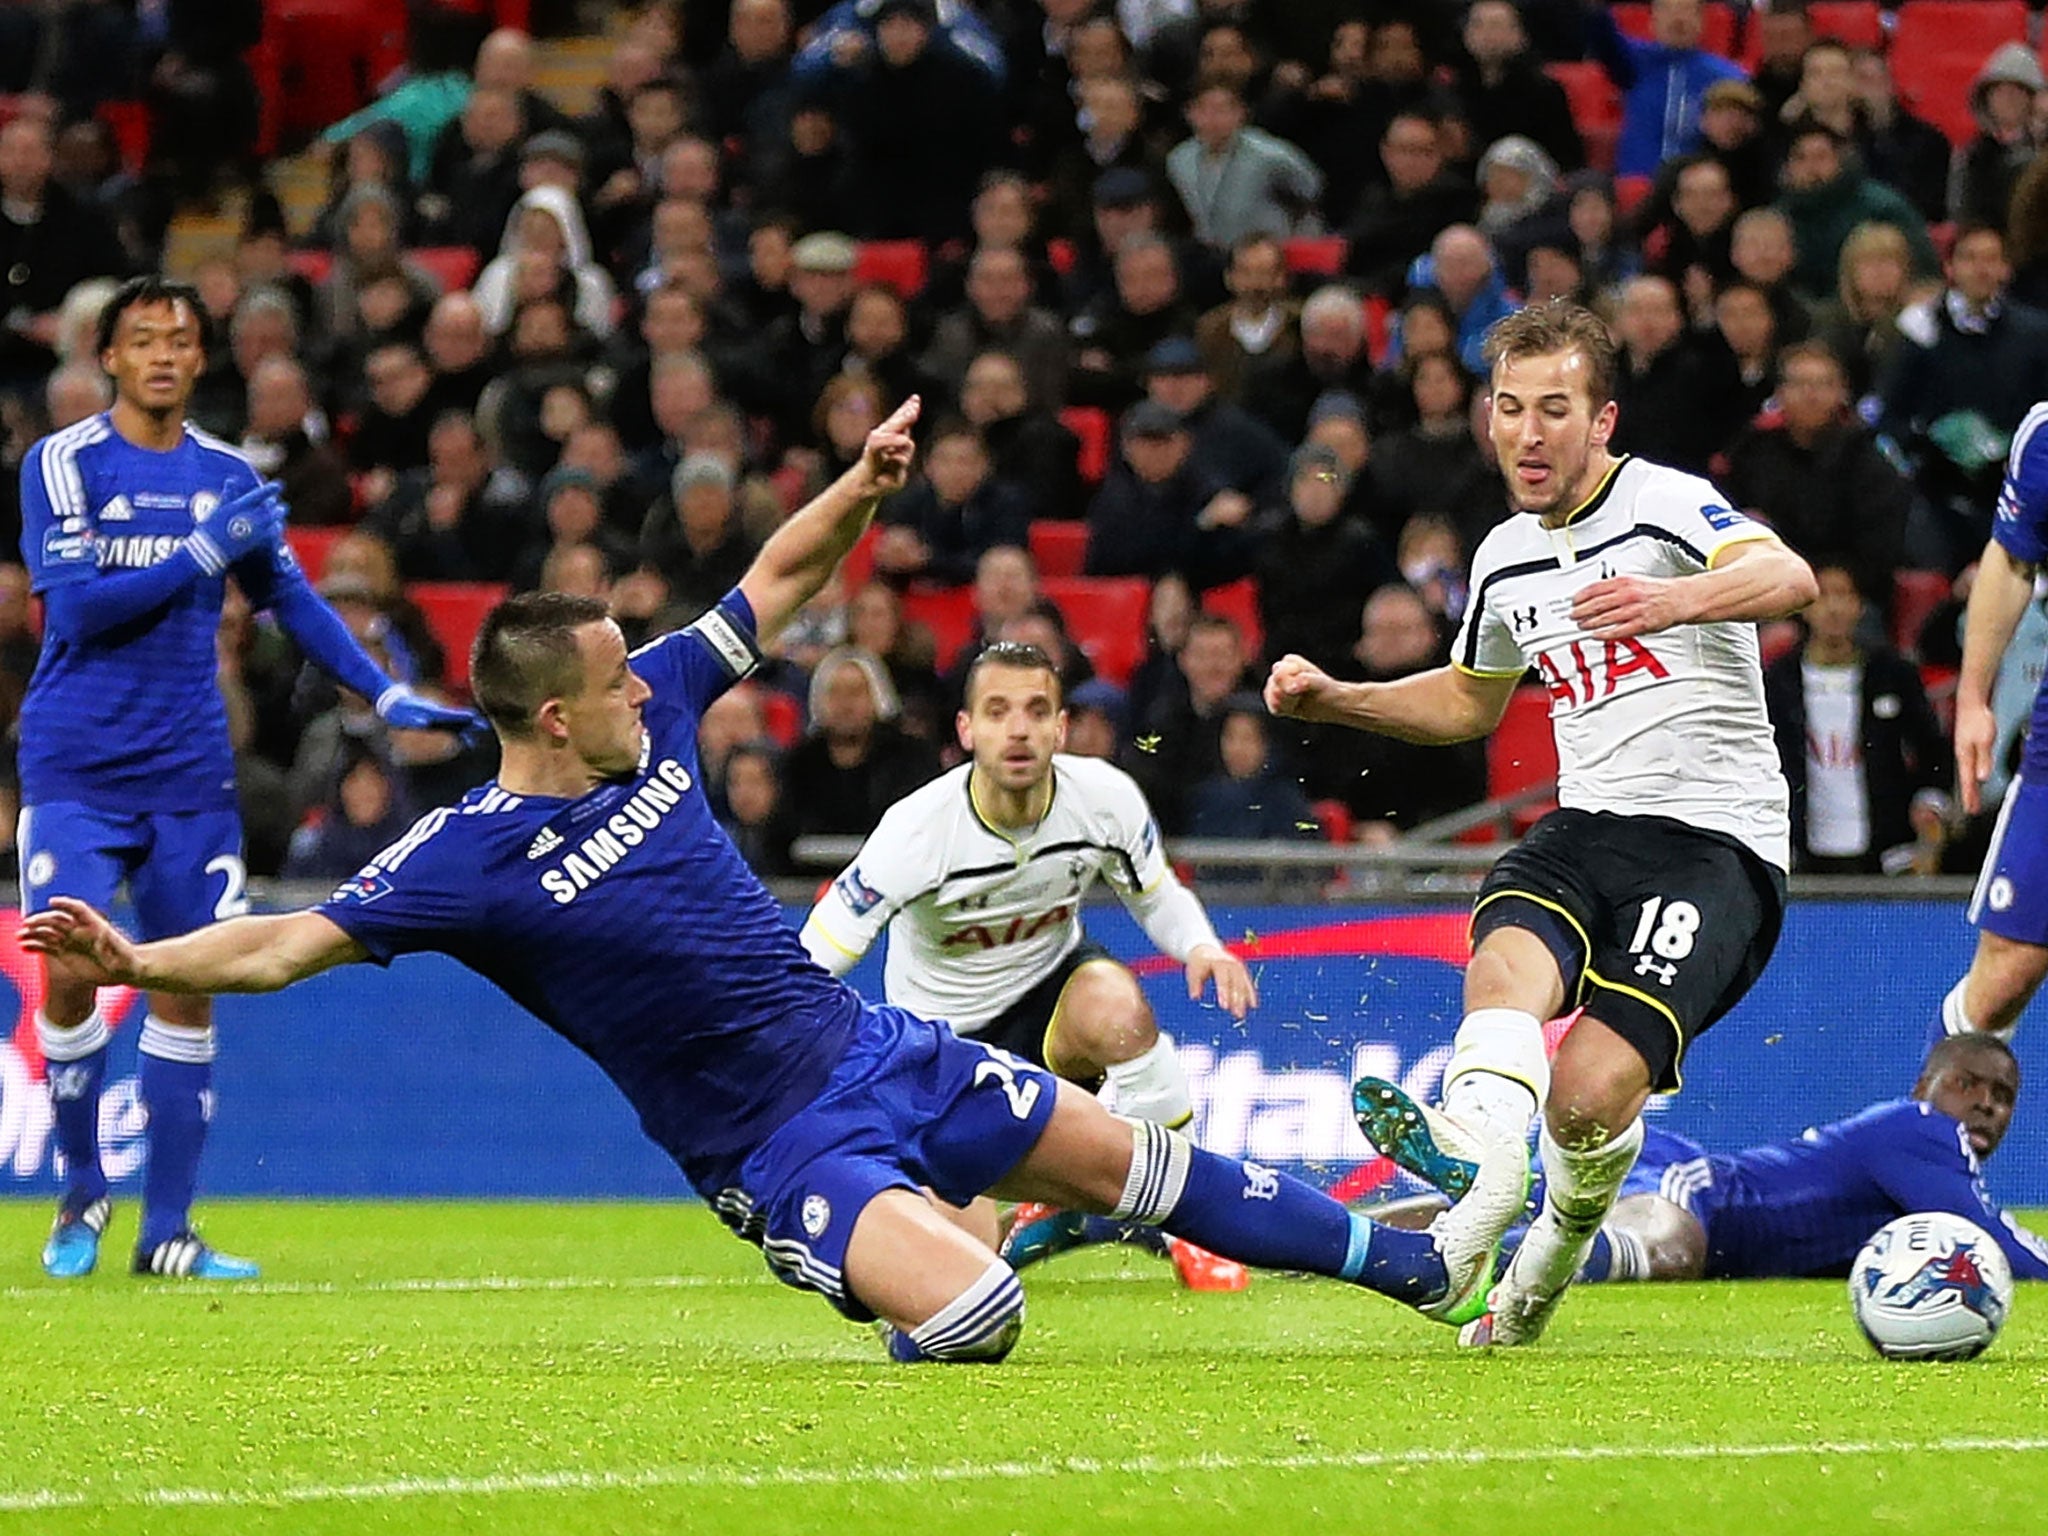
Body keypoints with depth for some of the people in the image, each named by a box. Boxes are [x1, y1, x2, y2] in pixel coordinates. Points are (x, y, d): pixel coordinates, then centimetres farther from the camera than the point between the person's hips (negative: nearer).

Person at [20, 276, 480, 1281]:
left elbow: (292, 599, 16)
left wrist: (387, 696, 8)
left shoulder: (226, 476, 8)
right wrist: (202, 553, -19)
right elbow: (74, 607, -15)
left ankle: (167, 1231, 7)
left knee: (187, 986, 1)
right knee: (69, 970, -14)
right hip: (76, 770, -4)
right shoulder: (63, 464, -5)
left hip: (188, 772, 4)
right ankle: (82, 1196, 7)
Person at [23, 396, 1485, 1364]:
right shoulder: (469, 858, -17)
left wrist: (864, 486, 1)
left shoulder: (650, 716, 1)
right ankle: (899, 1344, 8)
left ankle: (1402, 1260, 30)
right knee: (971, 1306, -28)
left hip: (864, 1040, 7)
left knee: (1135, 1160, 14)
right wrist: (134, 960, -34)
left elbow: (776, 584, 14)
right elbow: (294, 939, -21)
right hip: (775, 1143, -7)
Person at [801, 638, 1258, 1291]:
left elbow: (1155, 893, 1)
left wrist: (1201, 946, -21)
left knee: (1115, 1007, -37)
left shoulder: (1104, 798, -19)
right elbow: (808, 968, -26)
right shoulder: (917, 829, -29)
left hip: (1051, 983, 1)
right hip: (943, 1031, -1)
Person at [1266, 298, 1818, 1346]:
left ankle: (1551, 1262, 8)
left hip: (1716, 838, -6)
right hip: (1586, 828, 6)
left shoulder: (1664, 503, -7)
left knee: (1590, 1092, -23)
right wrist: (1332, 700, 21)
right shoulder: (1505, 560, 17)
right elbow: (1471, 702, 36)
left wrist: (1675, 599, -48)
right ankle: (1469, 1212, -55)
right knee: (1505, 960, -31)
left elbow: (1788, 578, -28)